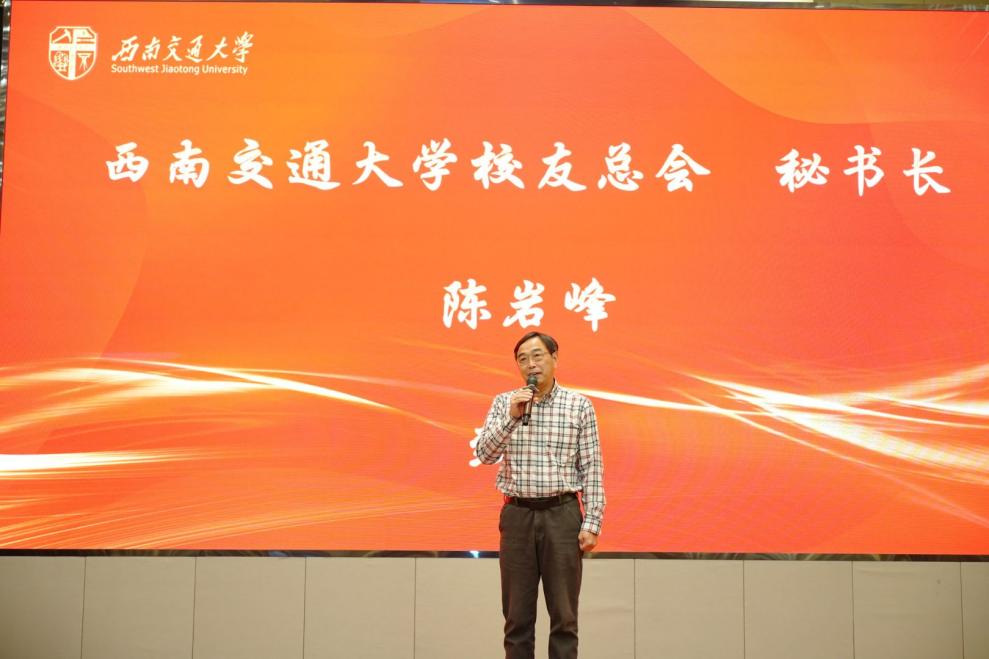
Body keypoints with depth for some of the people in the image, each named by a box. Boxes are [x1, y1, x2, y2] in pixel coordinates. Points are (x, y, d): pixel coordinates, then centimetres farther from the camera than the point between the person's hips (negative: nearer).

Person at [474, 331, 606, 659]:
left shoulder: (579, 405, 1)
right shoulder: (504, 403, 6)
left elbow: (592, 469, -1)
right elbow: (485, 454, -5)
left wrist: (591, 523, -7)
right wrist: (512, 416, -18)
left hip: (562, 515, -1)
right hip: (517, 515, 2)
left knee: (563, 615, 3)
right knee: (517, 616, 6)